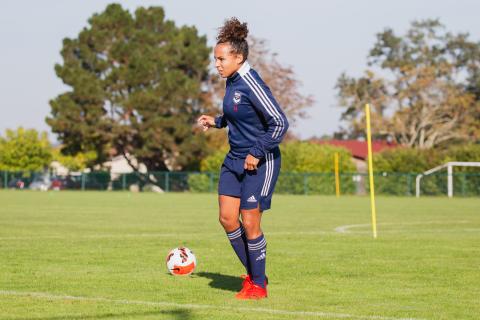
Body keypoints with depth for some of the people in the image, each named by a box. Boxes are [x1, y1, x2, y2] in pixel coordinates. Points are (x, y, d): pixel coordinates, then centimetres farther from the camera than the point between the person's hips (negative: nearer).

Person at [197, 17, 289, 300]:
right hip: (235, 160, 9)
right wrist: (216, 122, 10)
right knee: (227, 218, 5)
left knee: (250, 223, -4)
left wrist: (257, 153, -19)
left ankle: (258, 285, 11)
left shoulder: (251, 84, -20)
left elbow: (280, 123, -21)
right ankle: (253, 274, 20)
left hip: (260, 163, -9)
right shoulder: (232, 82, 7)